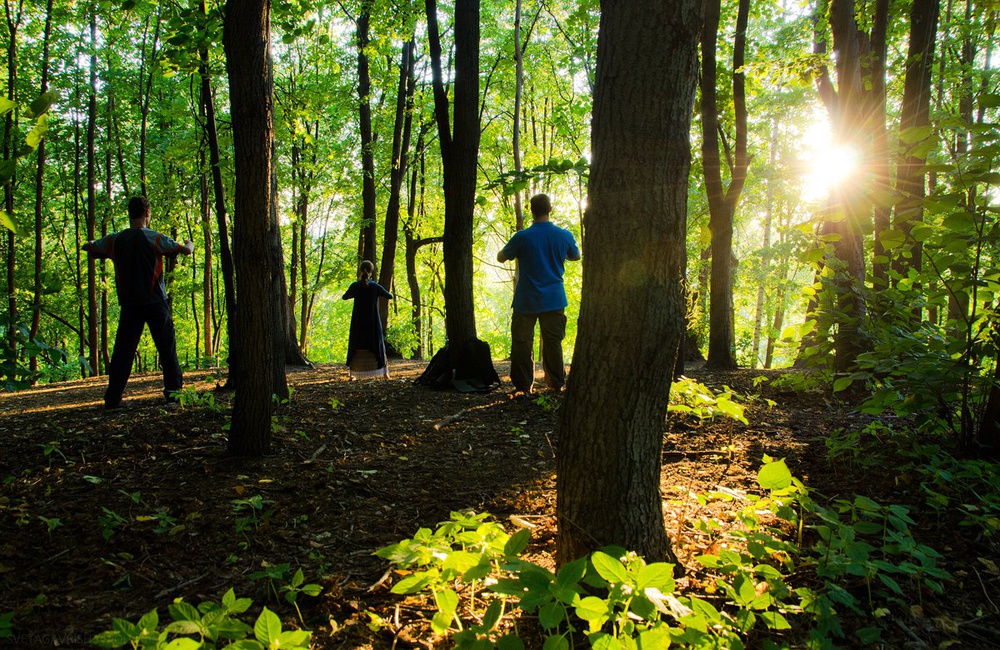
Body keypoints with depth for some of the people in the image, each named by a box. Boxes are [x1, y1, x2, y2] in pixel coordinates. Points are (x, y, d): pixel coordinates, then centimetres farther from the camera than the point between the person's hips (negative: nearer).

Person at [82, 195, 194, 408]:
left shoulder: (115, 240, 3)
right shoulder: (155, 238, -6)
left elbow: (87, 247, 16)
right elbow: (186, 251, -3)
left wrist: (96, 243, 38)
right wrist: (189, 244, 21)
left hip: (129, 304, 3)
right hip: (155, 303, -3)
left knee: (122, 351, 6)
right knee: (167, 348, 5)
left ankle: (112, 398, 4)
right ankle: (173, 392, 4)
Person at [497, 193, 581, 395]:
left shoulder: (522, 237, -10)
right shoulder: (564, 235, -2)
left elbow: (500, 258, 4)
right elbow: (576, 256, 18)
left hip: (526, 301, -2)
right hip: (554, 300, 2)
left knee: (521, 344, 6)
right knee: (553, 343, 11)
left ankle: (522, 386, 6)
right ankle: (557, 384, 15)